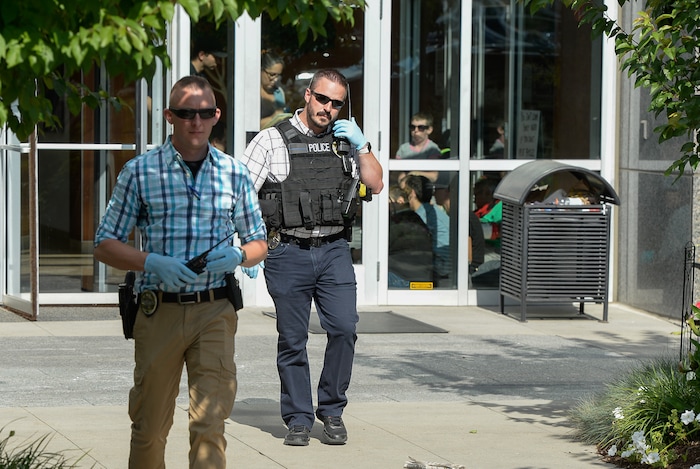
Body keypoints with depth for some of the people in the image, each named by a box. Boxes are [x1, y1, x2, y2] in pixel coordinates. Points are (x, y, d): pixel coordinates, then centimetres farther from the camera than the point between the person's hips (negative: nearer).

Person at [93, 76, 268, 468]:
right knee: (150, 425, 9)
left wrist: (237, 256, -7)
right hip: (159, 310, 0)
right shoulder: (140, 171, 2)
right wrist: (152, 263, -14)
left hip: (215, 310, 0)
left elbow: (259, 243, 17)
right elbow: (105, 245, 4)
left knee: (210, 422, -12)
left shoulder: (235, 174, 8)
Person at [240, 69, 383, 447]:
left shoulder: (344, 140, 14)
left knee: (344, 328, -9)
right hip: (288, 253, -2)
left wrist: (361, 144, -1)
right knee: (292, 340, 2)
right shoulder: (272, 140, 2)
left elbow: (375, 185, 10)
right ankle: (298, 419, 12)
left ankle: (332, 411, 7)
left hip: (334, 251, 3)